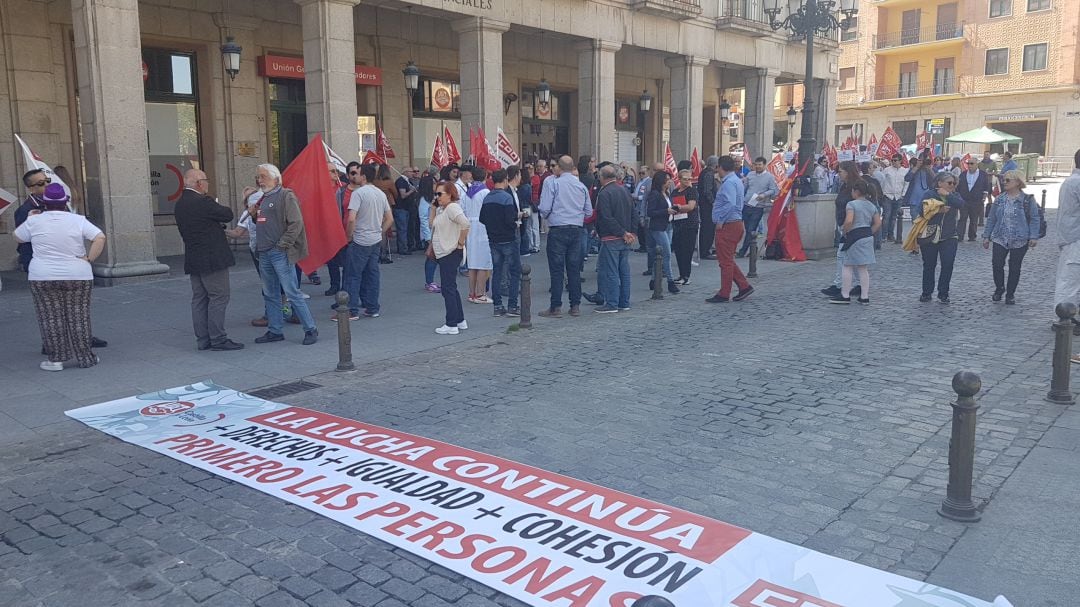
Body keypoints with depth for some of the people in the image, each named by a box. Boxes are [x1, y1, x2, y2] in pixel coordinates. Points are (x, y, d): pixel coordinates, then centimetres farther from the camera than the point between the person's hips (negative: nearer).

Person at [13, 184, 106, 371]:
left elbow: (18, 237, 16)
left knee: (50, 318, 6)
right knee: (78, 317, 6)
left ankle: (55, 359, 8)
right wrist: (89, 259, -8)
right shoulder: (78, 220, -2)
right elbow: (100, 238, -12)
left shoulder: (34, 221, -1)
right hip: (78, 276, 0)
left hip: (43, 278, 0)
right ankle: (85, 358, 10)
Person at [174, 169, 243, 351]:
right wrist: (221, 208, 13)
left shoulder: (179, 205, 12)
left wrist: (218, 226, 16)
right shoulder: (203, 202, -16)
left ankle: (203, 340, 14)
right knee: (219, 297, -4)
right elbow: (228, 215, -7)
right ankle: (218, 339, -4)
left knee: (199, 299, 10)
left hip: (193, 260, 9)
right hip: (212, 259, -9)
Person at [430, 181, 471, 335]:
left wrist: (461, 242, -21)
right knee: (451, 288, 16)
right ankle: (460, 321, 24)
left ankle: (451, 325, -1)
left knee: (448, 289, -6)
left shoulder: (452, 207, -16)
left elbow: (466, 224, -29)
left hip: (451, 253, -11)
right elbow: (431, 224, 18)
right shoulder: (441, 209, 15)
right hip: (444, 253, 11)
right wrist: (433, 207, 10)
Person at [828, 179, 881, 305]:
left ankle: (845, 295, 5)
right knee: (864, 269, 10)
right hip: (868, 237, 7)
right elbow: (878, 224, 8)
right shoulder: (872, 205, 11)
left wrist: (845, 232, -9)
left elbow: (849, 221, -24)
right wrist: (869, 233, 12)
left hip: (855, 237, -7)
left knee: (848, 267, 2)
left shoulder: (852, 204, -11)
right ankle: (864, 296, 11)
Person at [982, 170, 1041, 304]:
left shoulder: (1028, 200, -4)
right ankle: (999, 288, 17)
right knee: (997, 264, -6)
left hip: (1020, 241, -2)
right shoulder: (999, 200, 6)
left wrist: (1034, 237, -12)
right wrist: (986, 236, 8)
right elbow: (991, 219, 10)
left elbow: (1034, 219, -4)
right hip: (999, 239, 2)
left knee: (1014, 267, 6)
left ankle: (1010, 294, 19)